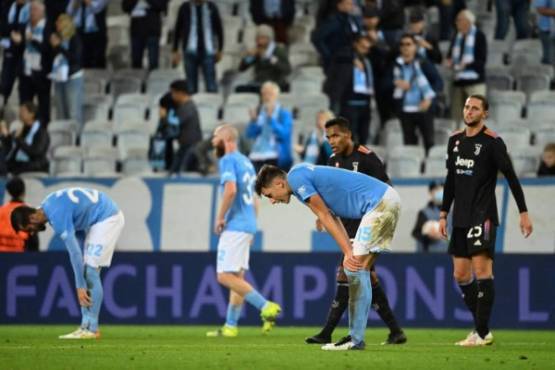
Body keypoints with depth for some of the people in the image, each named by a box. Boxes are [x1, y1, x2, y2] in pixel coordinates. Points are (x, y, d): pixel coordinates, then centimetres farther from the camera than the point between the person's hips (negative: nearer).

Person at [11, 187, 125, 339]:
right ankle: (86, 327, 4)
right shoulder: (47, 206, 3)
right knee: (86, 271, 6)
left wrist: (80, 287, -25)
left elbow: (74, 252, -27)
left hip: (108, 219, -10)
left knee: (90, 272, -12)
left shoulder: (58, 217, -26)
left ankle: (92, 329, -12)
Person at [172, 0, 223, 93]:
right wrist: (175, 51, 9)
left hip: (207, 51, 0)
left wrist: (220, 50, 12)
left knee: (211, 85, -6)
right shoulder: (185, 8, 6)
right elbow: (178, 30, 11)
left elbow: (219, 29, 13)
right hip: (191, 51, 0)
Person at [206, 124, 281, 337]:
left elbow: (230, 190, -25)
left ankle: (266, 306, -17)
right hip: (248, 225, 10)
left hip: (235, 226, -10)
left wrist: (220, 218, -16)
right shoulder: (246, 162, 19)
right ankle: (230, 326, 10)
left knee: (225, 276, -11)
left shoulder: (228, 160, -9)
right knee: (237, 277, 9)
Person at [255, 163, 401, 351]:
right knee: (360, 270, 11)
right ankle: (356, 337, 12)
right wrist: (350, 253, 1)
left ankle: (356, 339, -10)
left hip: (379, 204, -10)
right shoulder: (304, 174, 18)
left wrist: (349, 253, -8)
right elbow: (332, 218, 12)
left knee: (355, 269, -10)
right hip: (388, 198, 10)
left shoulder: (297, 179, -10)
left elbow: (326, 217, -10)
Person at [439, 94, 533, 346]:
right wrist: (444, 213, 17)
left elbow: (511, 177, -8)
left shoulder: (492, 142, -7)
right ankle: (482, 328, 14)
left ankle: (482, 333, -12)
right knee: (460, 275, 5)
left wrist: (523, 212, -12)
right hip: (461, 218, 7)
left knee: (481, 269, -13)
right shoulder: (455, 140, 13)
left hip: (483, 216, -7)